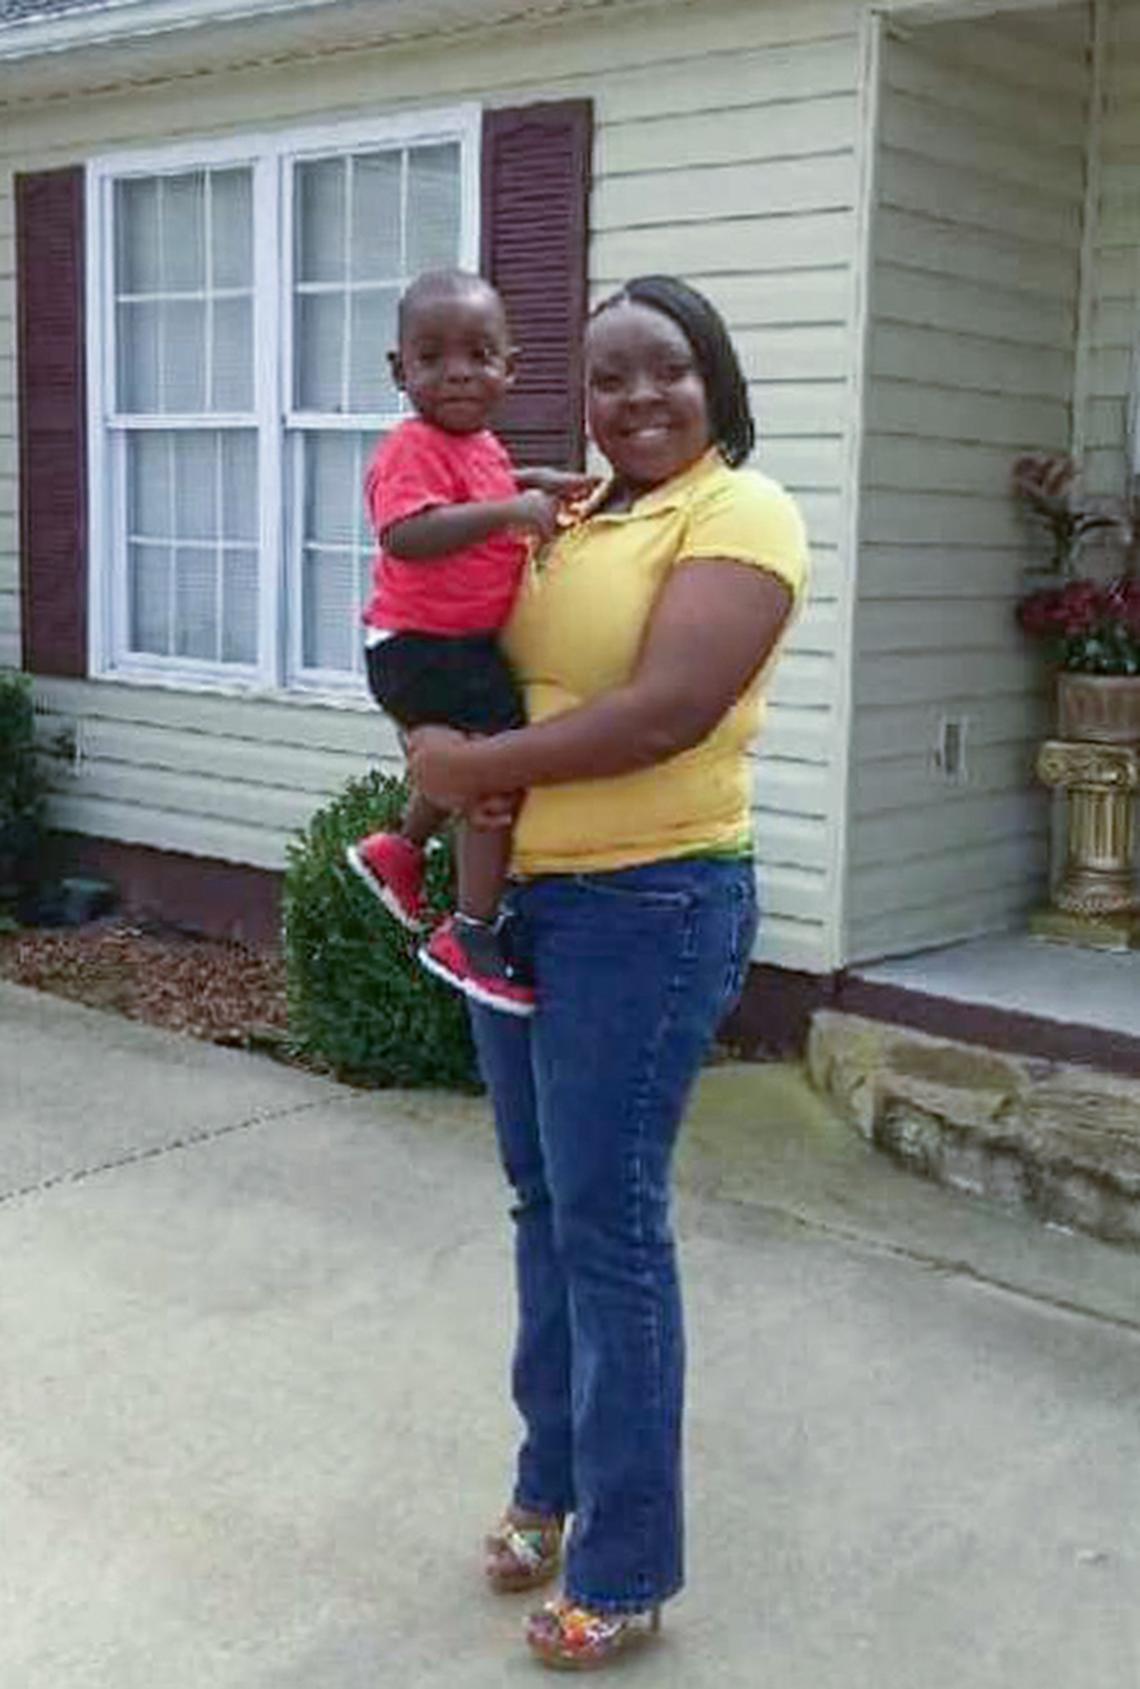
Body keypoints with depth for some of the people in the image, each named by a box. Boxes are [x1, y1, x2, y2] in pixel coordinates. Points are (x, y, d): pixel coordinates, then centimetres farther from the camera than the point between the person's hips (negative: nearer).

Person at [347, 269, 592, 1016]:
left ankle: (400, 850, 49)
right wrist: (508, 512, -39)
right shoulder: (413, 448, -20)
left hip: (466, 642, 10)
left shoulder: (479, 443, 11)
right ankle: (472, 937, -7)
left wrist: (537, 484, 19)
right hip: (424, 646, -10)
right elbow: (406, 535, -37)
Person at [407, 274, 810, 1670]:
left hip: (648, 910, -7)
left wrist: (476, 767, -16)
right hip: (519, 898, 8)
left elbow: (667, 713, -22)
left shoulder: (740, 512, -11)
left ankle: (625, 1567, 16)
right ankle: (553, 1479, 36)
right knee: (542, 1204, 17)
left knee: (610, 1222, 0)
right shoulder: (566, 517, 13)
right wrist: (443, 754, -6)